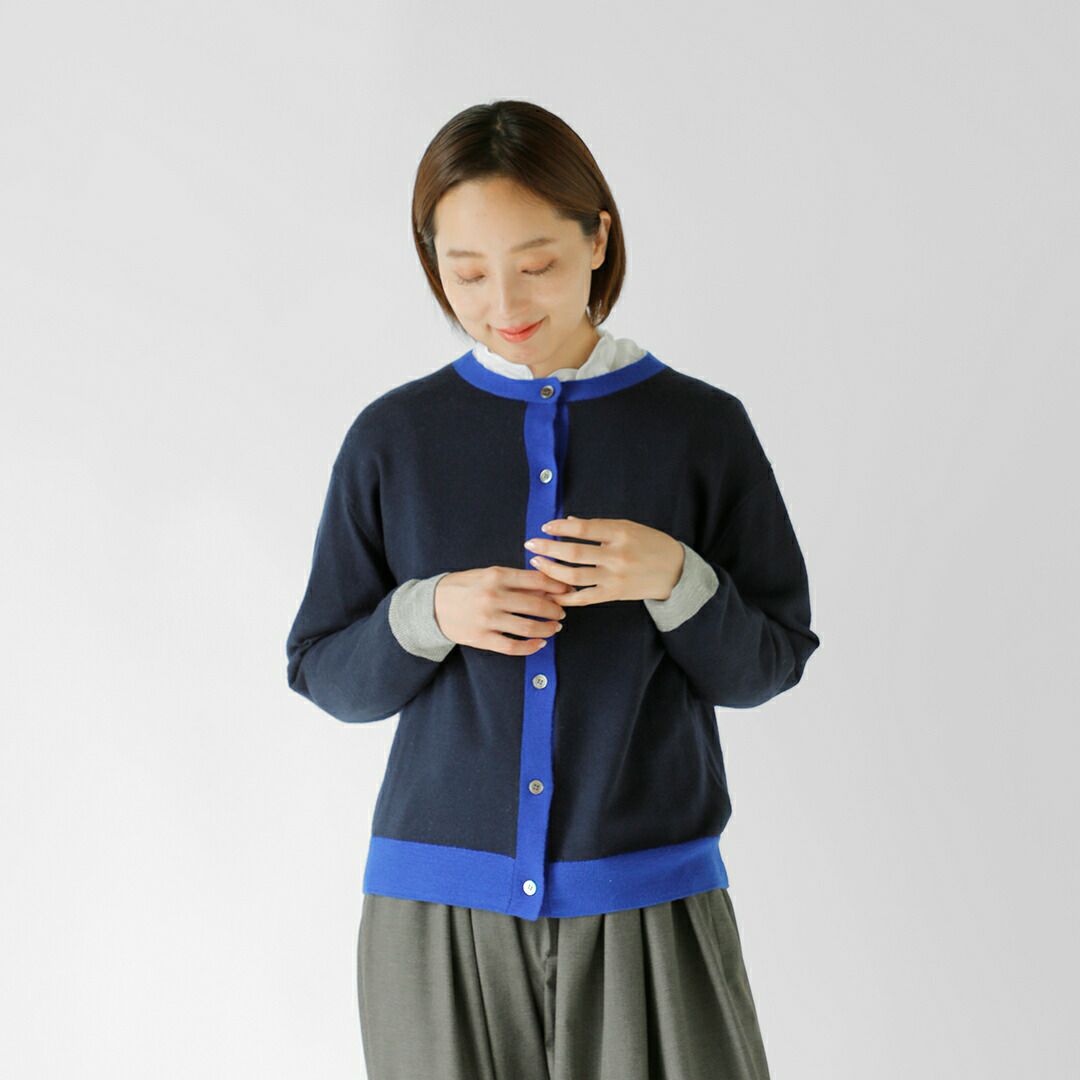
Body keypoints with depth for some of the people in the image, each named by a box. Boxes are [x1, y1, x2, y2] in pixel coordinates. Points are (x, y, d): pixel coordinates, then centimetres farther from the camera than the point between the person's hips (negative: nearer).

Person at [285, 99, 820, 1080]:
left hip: (648, 906, 0)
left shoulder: (702, 429, -1)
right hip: (438, 909, 1)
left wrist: (673, 581, -16)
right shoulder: (393, 438, 1)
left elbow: (766, 665, 3)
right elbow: (324, 673, 6)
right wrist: (428, 615, -14)